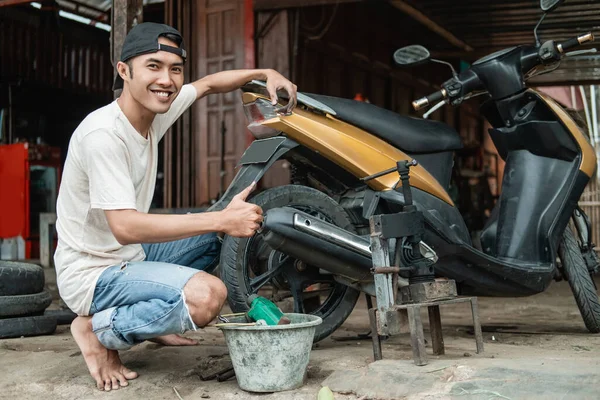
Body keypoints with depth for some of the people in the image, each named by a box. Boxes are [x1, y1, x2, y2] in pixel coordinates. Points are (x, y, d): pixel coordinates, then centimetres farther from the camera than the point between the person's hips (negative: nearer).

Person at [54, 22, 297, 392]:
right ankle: (98, 331, -7)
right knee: (207, 295, -30)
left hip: (127, 255, 9)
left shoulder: (154, 110, -1)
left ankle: (152, 318, 19)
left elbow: (209, 84, 18)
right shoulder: (103, 134, -26)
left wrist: (265, 73, 3)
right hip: (92, 275, -9)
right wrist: (221, 219, -34)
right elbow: (125, 227, -33)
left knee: (213, 237, 20)